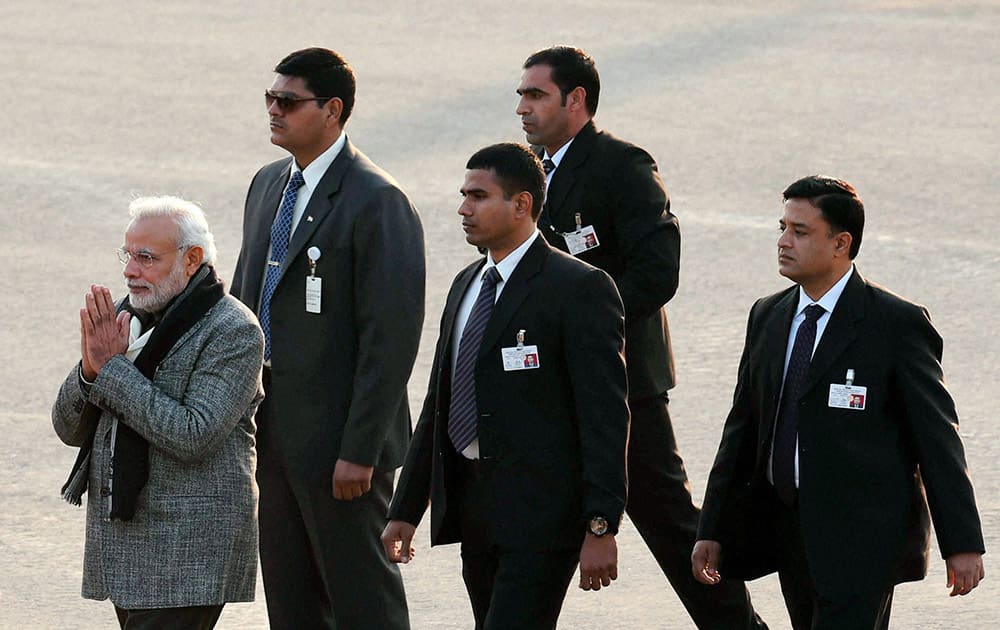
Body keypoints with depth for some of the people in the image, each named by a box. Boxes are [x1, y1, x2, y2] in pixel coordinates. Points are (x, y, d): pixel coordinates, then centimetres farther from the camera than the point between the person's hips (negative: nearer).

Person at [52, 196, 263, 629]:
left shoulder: (232, 331, -10)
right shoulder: (126, 317, 12)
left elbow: (194, 436, -21)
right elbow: (68, 428, 13)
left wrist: (111, 368, -17)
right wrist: (90, 367, -9)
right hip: (121, 542, 8)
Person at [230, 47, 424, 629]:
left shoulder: (378, 203, -15)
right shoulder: (269, 185, 12)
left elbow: (391, 337, -18)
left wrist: (359, 450, -20)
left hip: (337, 438, -8)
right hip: (272, 428, 8)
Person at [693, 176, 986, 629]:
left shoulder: (897, 324, -8)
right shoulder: (767, 317, 11)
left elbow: (938, 437, -7)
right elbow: (743, 429, 15)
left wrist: (962, 543, -9)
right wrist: (713, 530, 12)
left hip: (863, 536, -7)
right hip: (790, 531, 7)